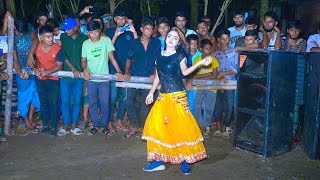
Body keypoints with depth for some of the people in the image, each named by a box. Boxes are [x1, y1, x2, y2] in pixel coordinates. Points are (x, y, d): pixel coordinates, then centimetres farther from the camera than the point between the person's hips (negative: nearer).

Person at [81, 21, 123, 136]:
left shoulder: (106, 40, -4)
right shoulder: (86, 43, 2)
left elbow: (111, 57, -7)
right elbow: (83, 60, 7)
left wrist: (118, 71, -17)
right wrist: (85, 69, -14)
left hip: (104, 78, -2)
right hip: (91, 79, 2)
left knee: (105, 103, 4)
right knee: (92, 103, 9)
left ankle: (104, 125, 20)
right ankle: (95, 125, 23)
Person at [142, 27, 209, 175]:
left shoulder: (179, 56, -2)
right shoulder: (160, 56, 10)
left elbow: (185, 72, -8)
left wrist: (200, 63, -18)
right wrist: (151, 92, 18)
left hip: (177, 96, -5)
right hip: (163, 96, 5)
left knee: (180, 127, -4)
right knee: (156, 126, 2)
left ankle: (185, 160, 10)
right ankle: (159, 160, 13)